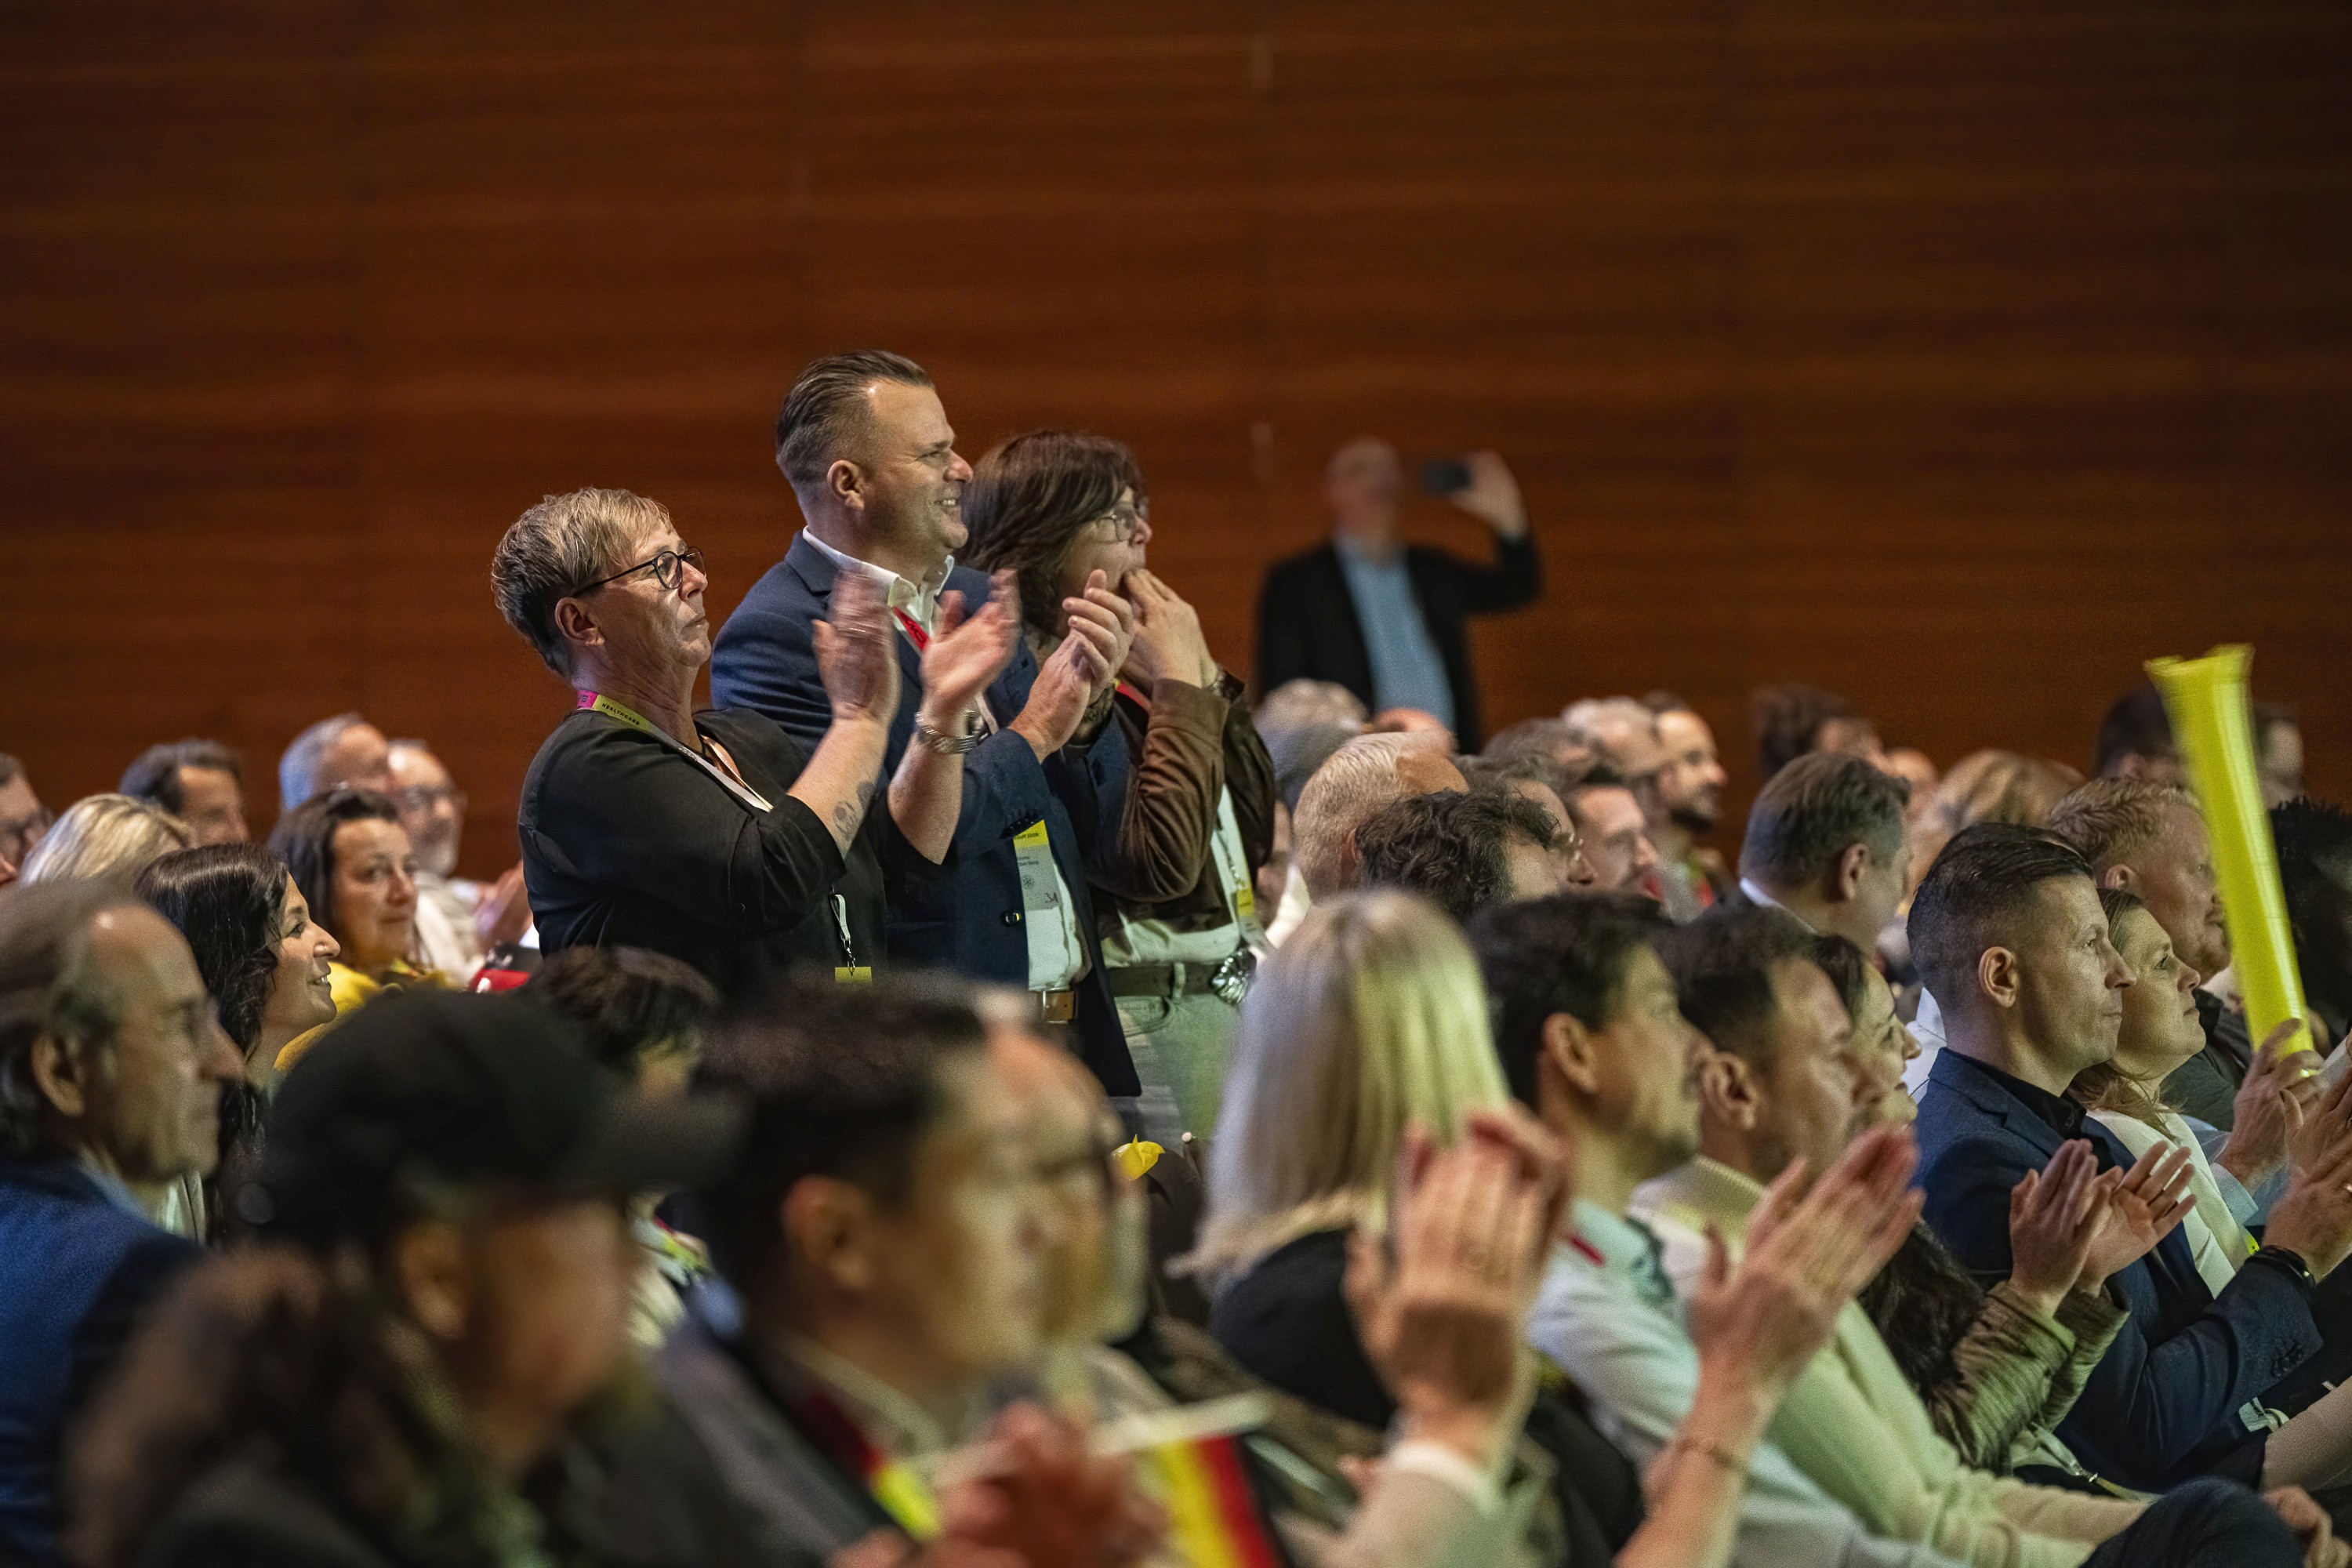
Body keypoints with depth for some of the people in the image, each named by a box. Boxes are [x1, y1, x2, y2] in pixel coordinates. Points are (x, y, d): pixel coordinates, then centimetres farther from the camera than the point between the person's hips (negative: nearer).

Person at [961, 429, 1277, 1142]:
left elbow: (1256, 834, 17)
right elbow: (1159, 861, -22)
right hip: (1152, 1016, -9)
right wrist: (1183, 685, -14)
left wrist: (1205, 676, 6)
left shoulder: (1118, 669, 12)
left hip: (1224, 996, 9)